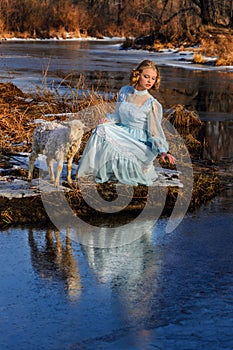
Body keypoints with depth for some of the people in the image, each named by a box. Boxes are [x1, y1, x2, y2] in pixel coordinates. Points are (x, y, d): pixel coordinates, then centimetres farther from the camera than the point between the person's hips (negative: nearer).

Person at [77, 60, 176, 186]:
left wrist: (163, 151, -23)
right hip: (122, 132, 5)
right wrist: (108, 119, -10)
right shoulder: (124, 91, 2)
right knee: (102, 129, -24)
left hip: (139, 141, -5)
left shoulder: (152, 104, -12)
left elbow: (155, 131, -11)